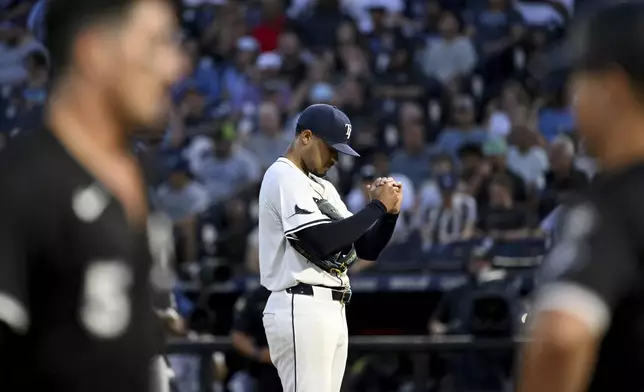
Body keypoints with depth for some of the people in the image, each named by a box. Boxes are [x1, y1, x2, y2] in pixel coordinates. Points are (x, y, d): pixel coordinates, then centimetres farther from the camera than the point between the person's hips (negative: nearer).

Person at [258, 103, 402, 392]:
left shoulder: (323, 188, 21)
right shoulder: (283, 177, -8)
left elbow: (367, 249, 18)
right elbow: (323, 241, -20)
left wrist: (390, 211, 1)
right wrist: (377, 206, -12)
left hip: (332, 311, 10)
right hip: (301, 310, -10)